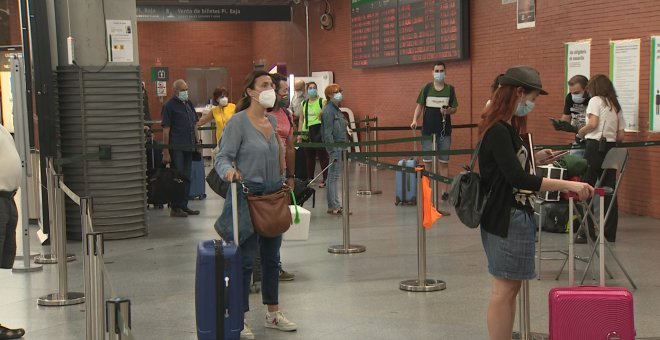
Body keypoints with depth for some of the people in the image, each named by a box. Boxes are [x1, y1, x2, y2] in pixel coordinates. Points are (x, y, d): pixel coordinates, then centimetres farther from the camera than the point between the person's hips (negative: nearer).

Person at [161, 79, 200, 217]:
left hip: (188, 146, 7)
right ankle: (175, 208, 4)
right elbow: (166, 129, -11)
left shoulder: (189, 104, 14)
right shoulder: (169, 106, -7)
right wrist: (166, 152, -14)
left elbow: (194, 125, 20)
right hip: (176, 147, -7)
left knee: (187, 177, 10)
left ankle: (184, 206, 18)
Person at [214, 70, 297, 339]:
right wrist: (228, 171, -34)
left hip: (273, 195, 7)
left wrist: (287, 179, 16)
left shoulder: (273, 121, 11)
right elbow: (222, 157, -15)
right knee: (246, 259, -2)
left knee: (272, 256, 14)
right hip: (248, 195, -7)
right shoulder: (238, 122, -11)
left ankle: (273, 313, 26)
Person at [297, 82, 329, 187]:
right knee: (309, 157, 11)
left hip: (319, 131, -5)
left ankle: (325, 179, 3)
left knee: (322, 156, -2)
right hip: (306, 132, 5)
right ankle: (309, 179, 20)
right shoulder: (304, 103, 14)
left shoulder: (322, 101, -1)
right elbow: (301, 119, 15)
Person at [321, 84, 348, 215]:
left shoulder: (335, 109, 16)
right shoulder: (328, 111, -14)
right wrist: (333, 152, -22)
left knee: (334, 176, 13)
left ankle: (334, 204, 19)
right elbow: (328, 133, -19)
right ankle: (333, 207, -2)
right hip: (335, 147, -10)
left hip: (340, 147, 10)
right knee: (334, 176, -6)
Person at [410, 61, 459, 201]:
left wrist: (448, 111, -16)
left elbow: (455, 108, 6)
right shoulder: (427, 88, 2)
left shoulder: (450, 89, 3)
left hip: (444, 131, 0)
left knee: (444, 162, 6)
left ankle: (444, 191, 10)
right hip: (428, 130, 0)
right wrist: (414, 120, -10)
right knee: (427, 161, 4)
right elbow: (419, 106, 4)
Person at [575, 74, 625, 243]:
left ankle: (587, 232, 1)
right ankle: (610, 233, 9)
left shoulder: (595, 100, 0)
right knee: (609, 191, 7)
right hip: (611, 148, 6)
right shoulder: (616, 106, 17)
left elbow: (592, 124, -15)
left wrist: (579, 133, 1)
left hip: (595, 146, -6)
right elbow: (621, 136, 13)